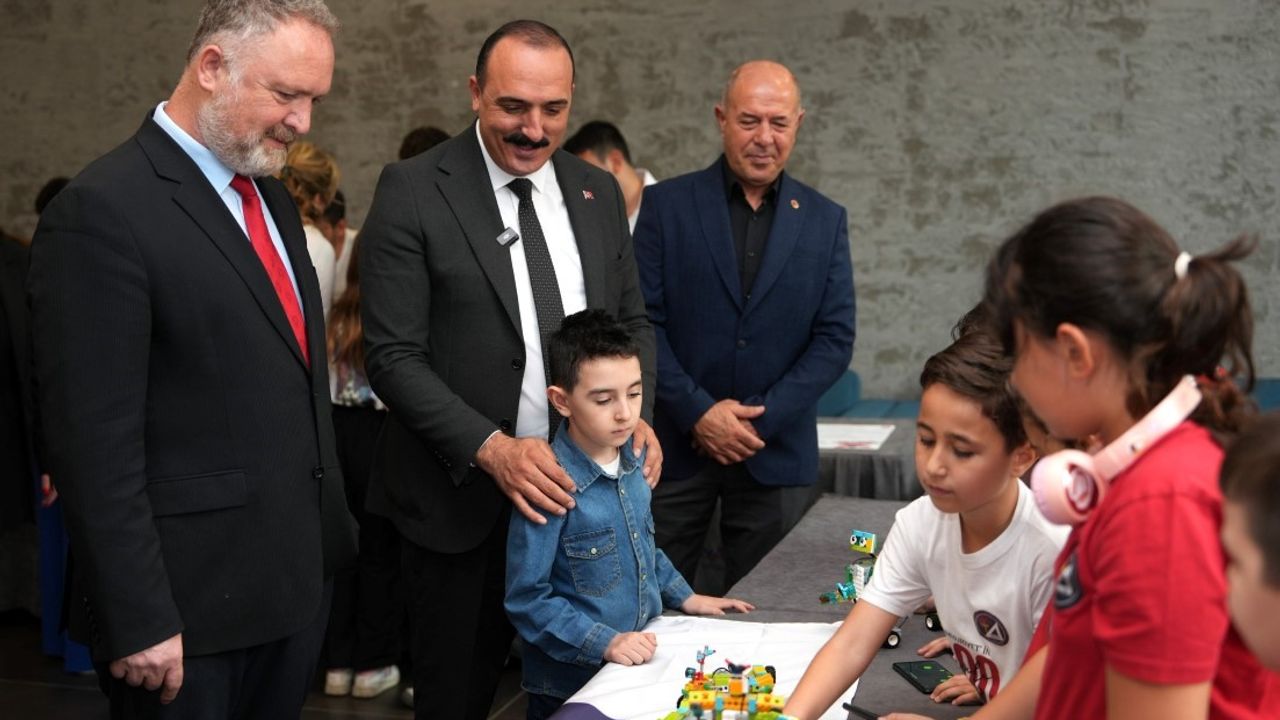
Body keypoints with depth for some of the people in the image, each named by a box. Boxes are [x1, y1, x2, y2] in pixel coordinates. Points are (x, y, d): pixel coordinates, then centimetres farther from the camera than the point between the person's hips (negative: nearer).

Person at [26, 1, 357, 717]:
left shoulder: (273, 198, 11)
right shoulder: (102, 212, -15)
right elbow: (94, 443, -18)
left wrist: (329, 526, 14)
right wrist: (139, 623, -18)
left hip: (299, 580, 8)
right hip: (187, 606, -7)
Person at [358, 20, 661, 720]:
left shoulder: (598, 192, 6)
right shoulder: (412, 190, -9)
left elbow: (633, 319, 15)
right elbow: (394, 356, -12)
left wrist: (636, 413, -5)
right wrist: (490, 448, -24)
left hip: (577, 487, 4)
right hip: (463, 497, -4)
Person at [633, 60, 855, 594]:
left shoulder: (825, 221, 6)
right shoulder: (665, 205, 1)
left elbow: (835, 338, 2)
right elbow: (642, 321, -4)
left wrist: (762, 417, -9)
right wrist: (698, 412, -12)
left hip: (777, 452, 1)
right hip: (675, 445, -1)